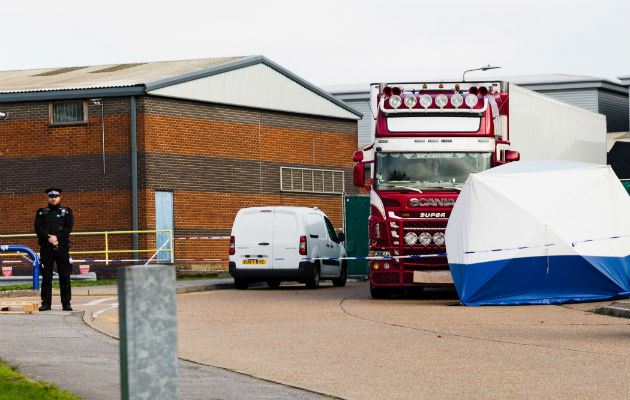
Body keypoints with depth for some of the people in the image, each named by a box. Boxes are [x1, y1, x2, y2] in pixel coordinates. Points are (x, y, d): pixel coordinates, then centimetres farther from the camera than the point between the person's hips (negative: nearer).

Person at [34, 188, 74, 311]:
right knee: (46, 277, -1)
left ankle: (66, 303, 0)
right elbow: (38, 227, 1)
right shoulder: (41, 212, 15)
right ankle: (46, 303, 3)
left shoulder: (66, 212, 14)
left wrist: (57, 237, -14)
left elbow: (69, 227, 0)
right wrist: (49, 238, -14)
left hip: (62, 247, -1)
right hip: (46, 248, 1)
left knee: (65, 277, -3)